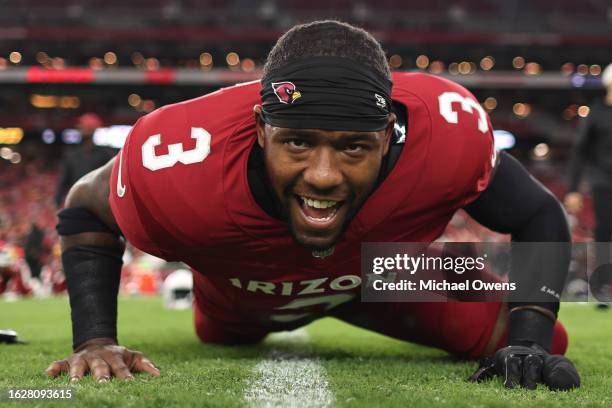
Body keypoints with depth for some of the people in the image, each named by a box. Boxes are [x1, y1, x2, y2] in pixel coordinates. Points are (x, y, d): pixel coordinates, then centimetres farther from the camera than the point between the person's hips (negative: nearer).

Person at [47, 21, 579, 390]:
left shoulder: (445, 130, -45)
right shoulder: (182, 167, -48)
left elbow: (539, 218, -24)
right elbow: (87, 211, -23)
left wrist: (529, 345, -38)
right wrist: (96, 341, -35)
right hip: (237, 298, 0)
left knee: (547, 343, 2)